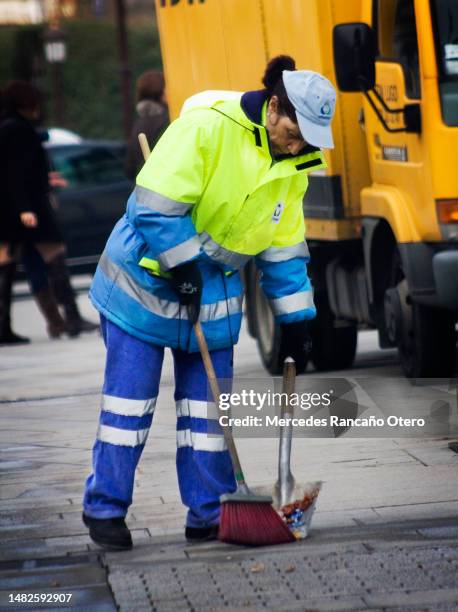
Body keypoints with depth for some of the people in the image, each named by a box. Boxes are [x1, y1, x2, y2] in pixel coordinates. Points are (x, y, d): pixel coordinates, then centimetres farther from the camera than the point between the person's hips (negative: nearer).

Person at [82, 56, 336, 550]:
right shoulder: (206, 127, -23)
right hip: (146, 278, -6)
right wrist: (185, 266, -21)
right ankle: (104, 508, 8)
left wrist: (295, 318, 8)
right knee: (130, 397, -2)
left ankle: (209, 514, 11)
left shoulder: (292, 166, 0)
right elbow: (156, 205, -23)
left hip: (215, 292, 6)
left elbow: (283, 247, 9)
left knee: (207, 403, 5)